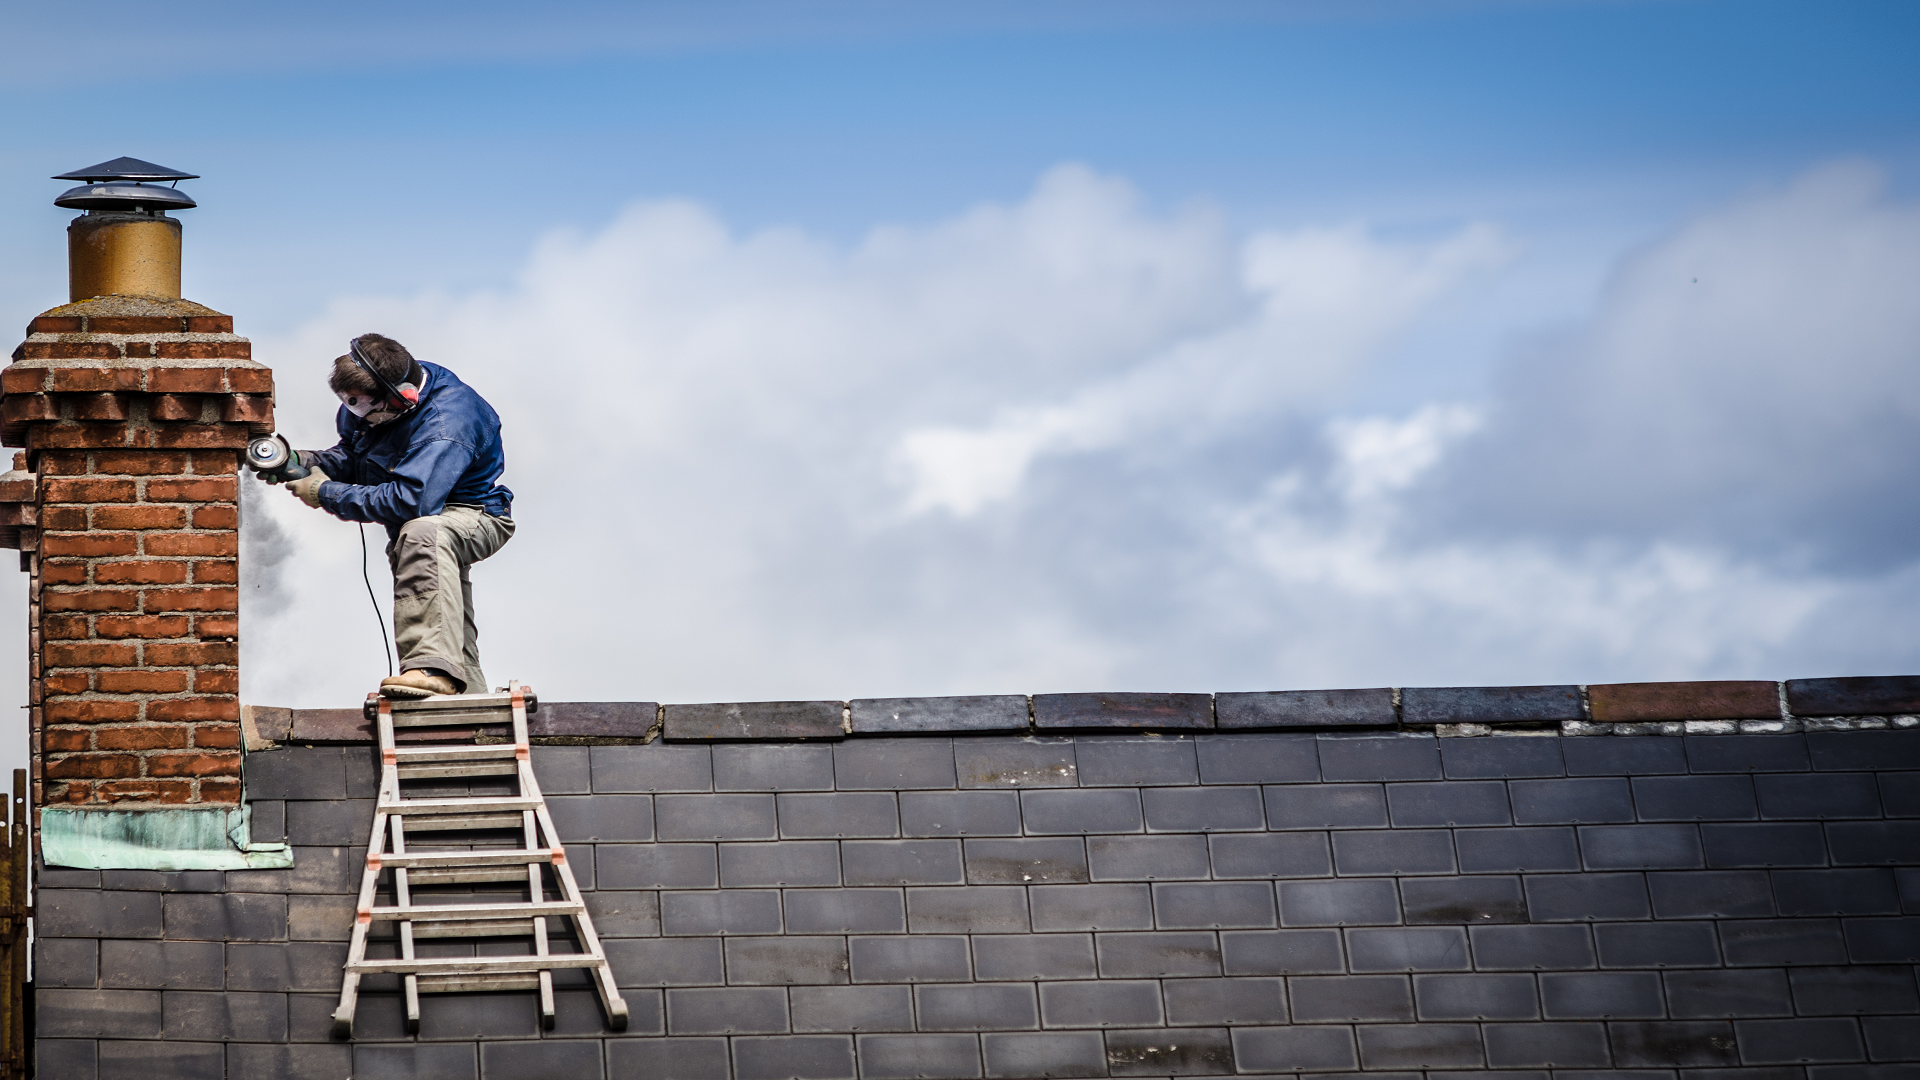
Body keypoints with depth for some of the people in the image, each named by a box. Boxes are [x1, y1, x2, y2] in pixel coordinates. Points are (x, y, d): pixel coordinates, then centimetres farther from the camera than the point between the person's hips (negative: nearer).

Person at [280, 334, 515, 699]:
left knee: (421, 533, -39)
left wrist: (327, 494, -32)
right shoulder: (367, 402, -8)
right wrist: (310, 462, -13)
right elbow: (351, 456, 10)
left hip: (477, 514, -9)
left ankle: (434, 668, -50)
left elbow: (407, 501, -41)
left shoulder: (445, 425, -34)